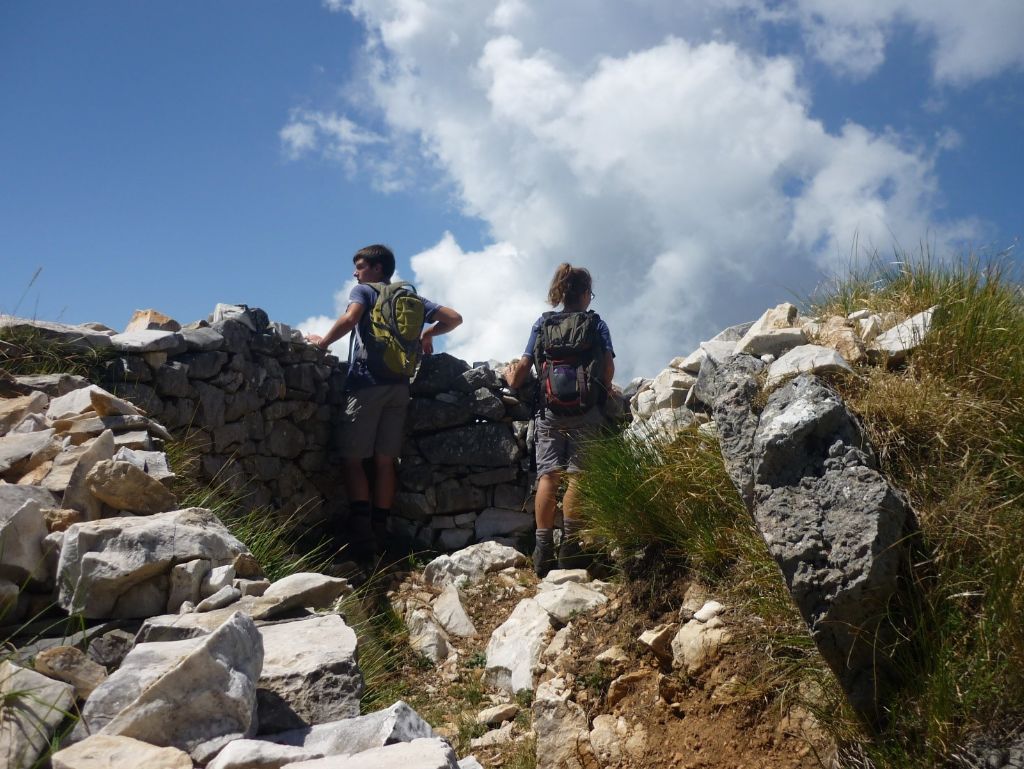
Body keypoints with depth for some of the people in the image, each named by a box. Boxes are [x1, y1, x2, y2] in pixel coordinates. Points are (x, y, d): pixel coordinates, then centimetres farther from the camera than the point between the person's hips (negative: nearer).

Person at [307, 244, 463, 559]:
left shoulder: (363, 291, 4)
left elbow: (350, 318, -17)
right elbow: (453, 318, 15)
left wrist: (323, 341, -4)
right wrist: (427, 333, 28)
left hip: (366, 382, -5)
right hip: (400, 385, 5)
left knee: (352, 457, -4)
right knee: (385, 460, 5)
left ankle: (361, 527, -15)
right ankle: (380, 531, 4)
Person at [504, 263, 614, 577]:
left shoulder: (543, 323, 9)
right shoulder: (597, 324, 6)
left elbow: (524, 365, 4)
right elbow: (608, 365, -3)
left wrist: (513, 381, 23)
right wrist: (604, 390, 15)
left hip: (549, 409, 2)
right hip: (585, 410, -1)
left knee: (548, 475, 0)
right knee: (577, 475, -1)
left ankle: (543, 549, -4)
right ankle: (569, 546, -4)